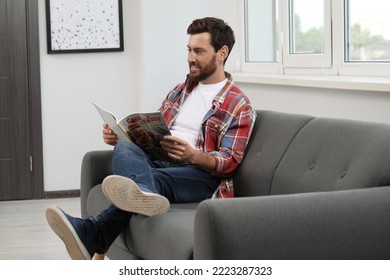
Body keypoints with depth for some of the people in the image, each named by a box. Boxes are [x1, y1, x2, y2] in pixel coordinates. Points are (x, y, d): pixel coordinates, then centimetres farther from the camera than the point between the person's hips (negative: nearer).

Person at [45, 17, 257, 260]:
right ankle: (142, 192, -65)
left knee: (152, 181, -40)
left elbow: (229, 161, -6)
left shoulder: (239, 106, 5)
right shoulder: (180, 90, 27)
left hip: (202, 174, -4)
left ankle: (91, 233, -60)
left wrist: (193, 156, -28)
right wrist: (120, 136, 2)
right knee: (125, 148, -32)